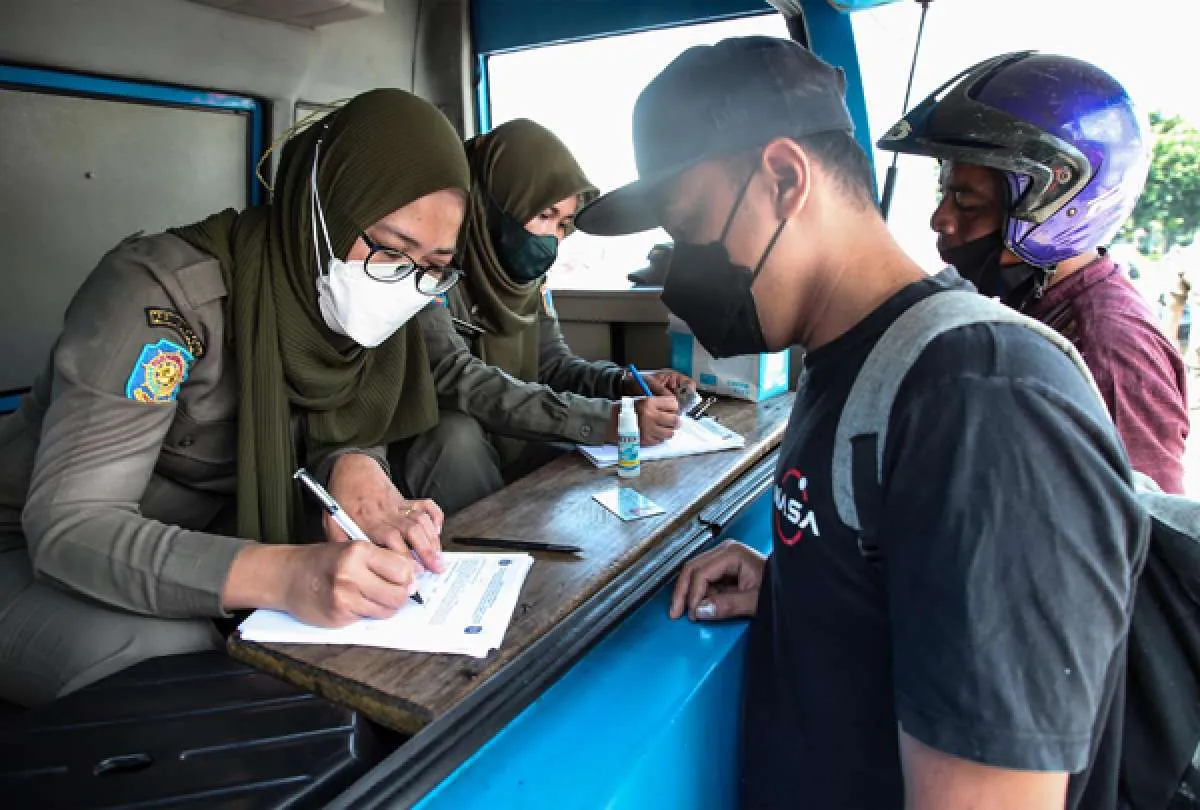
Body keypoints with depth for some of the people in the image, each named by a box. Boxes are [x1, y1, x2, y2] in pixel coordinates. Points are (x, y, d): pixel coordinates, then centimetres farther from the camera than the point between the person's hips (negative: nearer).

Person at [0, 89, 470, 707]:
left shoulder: (354, 302, -9)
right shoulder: (164, 292, -28)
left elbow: (339, 430, 1)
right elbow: (67, 524, -31)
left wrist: (353, 467, -26)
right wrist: (280, 574, -47)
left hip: (207, 534, 6)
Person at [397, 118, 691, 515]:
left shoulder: (526, 269, 1)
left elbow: (552, 364, 6)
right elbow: (454, 379, -33)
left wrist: (626, 384, -14)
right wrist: (604, 420, -36)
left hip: (503, 441, 6)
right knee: (461, 433, -35)